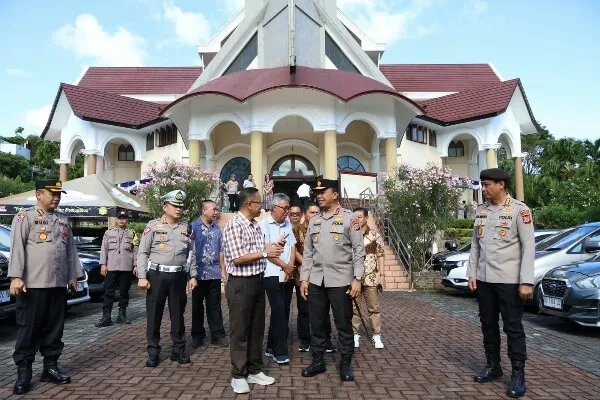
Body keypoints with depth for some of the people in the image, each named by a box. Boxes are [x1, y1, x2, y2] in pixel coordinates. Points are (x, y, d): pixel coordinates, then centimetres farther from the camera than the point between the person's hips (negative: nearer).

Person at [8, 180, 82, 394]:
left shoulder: (63, 220, 14)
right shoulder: (25, 217, -2)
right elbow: (17, 248, -9)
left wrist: (73, 276, 14)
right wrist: (16, 277, -17)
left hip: (59, 285, 6)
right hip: (33, 284, -5)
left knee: (54, 328, 11)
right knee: (28, 329, 3)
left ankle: (51, 367, 22)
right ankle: (23, 372, 14)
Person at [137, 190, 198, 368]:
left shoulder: (186, 228, 8)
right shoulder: (153, 226, -2)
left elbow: (192, 254, 11)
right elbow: (142, 253, -3)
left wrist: (193, 276, 6)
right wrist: (142, 277, -10)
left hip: (178, 276, 3)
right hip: (156, 275, -2)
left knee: (178, 314, 10)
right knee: (154, 315, 6)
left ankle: (178, 350, 23)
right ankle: (153, 352, 19)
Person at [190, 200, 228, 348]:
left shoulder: (217, 229, 9)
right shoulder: (193, 227, -6)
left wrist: (223, 269, 11)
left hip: (214, 273, 4)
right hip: (199, 273, -3)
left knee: (215, 306, 9)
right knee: (197, 305, 10)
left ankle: (217, 334, 17)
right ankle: (198, 335, 22)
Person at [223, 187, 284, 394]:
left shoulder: (255, 225, 10)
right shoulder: (234, 225, -15)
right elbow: (237, 259, -21)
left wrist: (272, 248, 0)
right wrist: (265, 253, -16)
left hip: (258, 282, 8)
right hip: (240, 284, -8)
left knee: (257, 328, 16)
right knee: (240, 330, 5)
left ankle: (254, 371, 30)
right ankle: (238, 375, 20)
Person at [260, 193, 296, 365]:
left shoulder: (287, 224, 12)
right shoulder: (264, 224, -7)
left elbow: (293, 246, 9)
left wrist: (291, 266, -7)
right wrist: (285, 266, -8)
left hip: (289, 275, 6)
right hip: (273, 275, -6)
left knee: (282, 312, 10)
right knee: (280, 312, -6)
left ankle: (272, 347, 23)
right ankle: (280, 351, 4)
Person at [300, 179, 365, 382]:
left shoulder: (349, 218, -3)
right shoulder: (314, 221, 11)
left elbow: (359, 250, -5)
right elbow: (307, 252, 12)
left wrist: (357, 279, -10)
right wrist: (304, 278, 7)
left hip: (340, 281, -4)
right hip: (316, 281, 5)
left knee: (344, 324, 6)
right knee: (317, 323, 12)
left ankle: (345, 363, 22)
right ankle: (318, 361, 27)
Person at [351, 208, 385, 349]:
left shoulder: (375, 236, 1)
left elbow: (380, 256, 2)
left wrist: (382, 275, -4)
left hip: (370, 278, -1)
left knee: (374, 307, 7)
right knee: (353, 308, 8)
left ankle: (376, 336, 17)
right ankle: (355, 335, 20)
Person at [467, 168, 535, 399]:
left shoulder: (519, 210, -8)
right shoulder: (481, 211, 9)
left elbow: (529, 247, -11)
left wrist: (526, 281, -15)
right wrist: (472, 273, 8)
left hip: (509, 280, -6)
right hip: (484, 279, 6)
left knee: (513, 327, 4)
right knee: (488, 324, 14)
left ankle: (518, 375, 16)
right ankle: (493, 366, 29)